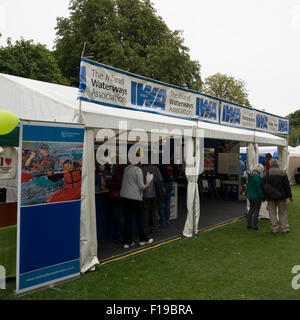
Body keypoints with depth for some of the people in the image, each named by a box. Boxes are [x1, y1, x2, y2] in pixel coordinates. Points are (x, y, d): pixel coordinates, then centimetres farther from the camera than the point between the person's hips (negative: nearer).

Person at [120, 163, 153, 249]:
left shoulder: (126, 169, 12)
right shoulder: (138, 170, -9)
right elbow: (141, 186, -12)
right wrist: (146, 186, 9)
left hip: (125, 196, 6)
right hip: (135, 197, -6)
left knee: (127, 219, 8)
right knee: (139, 219, 6)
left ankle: (127, 242, 11)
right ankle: (143, 239, 19)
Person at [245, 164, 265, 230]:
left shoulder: (249, 175, 3)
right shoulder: (257, 176, -22)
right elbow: (259, 188, -20)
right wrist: (262, 197, -12)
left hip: (250, 195, 8)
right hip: (257, 196, -8)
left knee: (251, 209, 17)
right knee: (256, 210, 4)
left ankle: (248, 224, 22)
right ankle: (254, 225, 10)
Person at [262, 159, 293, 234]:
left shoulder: (266, 173, -3)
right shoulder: (283, 173, -4)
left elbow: (263, 186, 0)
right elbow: (287, 186, -1)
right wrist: (290, 196, 7)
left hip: (270, 197, 0)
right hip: (281, 197, 0)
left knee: (272, 213, 6)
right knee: (283, 212, 11)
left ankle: (274, 228, 7)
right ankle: (285, 228, 13)